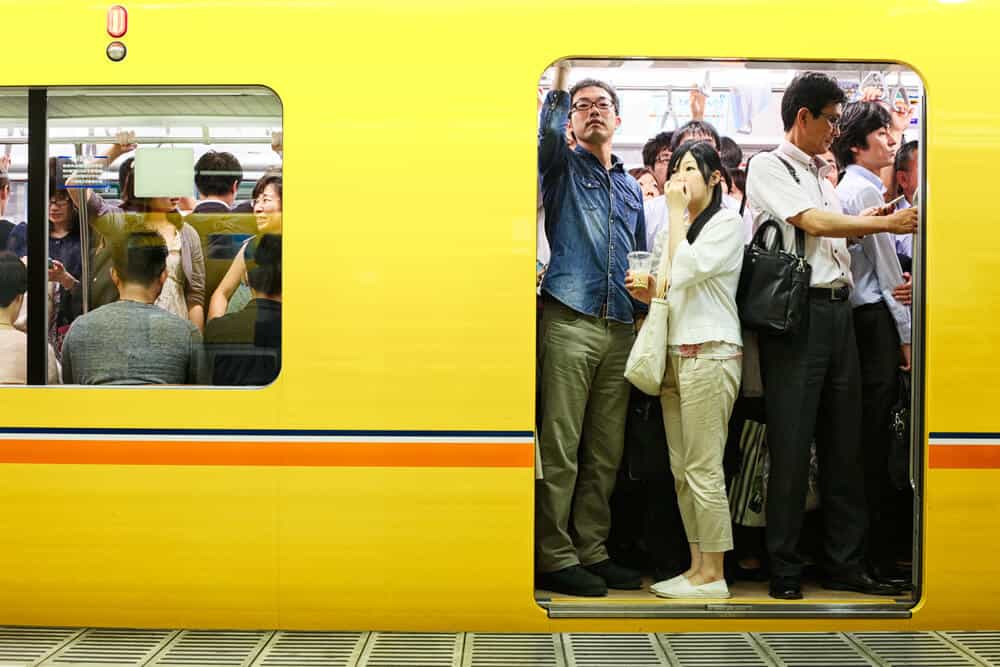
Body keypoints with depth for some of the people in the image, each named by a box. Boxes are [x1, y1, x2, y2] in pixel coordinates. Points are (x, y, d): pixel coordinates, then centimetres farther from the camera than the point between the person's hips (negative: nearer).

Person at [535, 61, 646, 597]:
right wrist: (561, 76, -20)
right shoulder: (562, 166, 10)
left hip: (620, 328, 5)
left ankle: (590, 549, 14)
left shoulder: (630, 186, 23)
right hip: (569, 320, -5)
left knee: (606, 451, 6)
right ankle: (553, 556, -1)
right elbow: (548, 132, -14)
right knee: (559, 447, -7)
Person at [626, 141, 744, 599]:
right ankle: (697, 566, 13)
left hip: (709, 352, -8)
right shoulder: (681, 227, 22)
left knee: (703, 469, -8)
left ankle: (712, 575, -2)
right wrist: (649, 294, 8)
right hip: (676, 352, 9)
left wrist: (677, 212, -8)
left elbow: (684, 270, -17)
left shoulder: (727, 222, -3)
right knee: (682, 470, 7)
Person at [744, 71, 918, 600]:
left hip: (838, 312, 8)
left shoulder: (823, 176, 22)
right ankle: (785, 570, 4)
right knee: (792, 446, -5)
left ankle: (846, 564, 13)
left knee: (844, 443, 7)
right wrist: (888, 223, -9)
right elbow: (815, 224, -12)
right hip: (795, 313, -7)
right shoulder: (768, 168, -2)